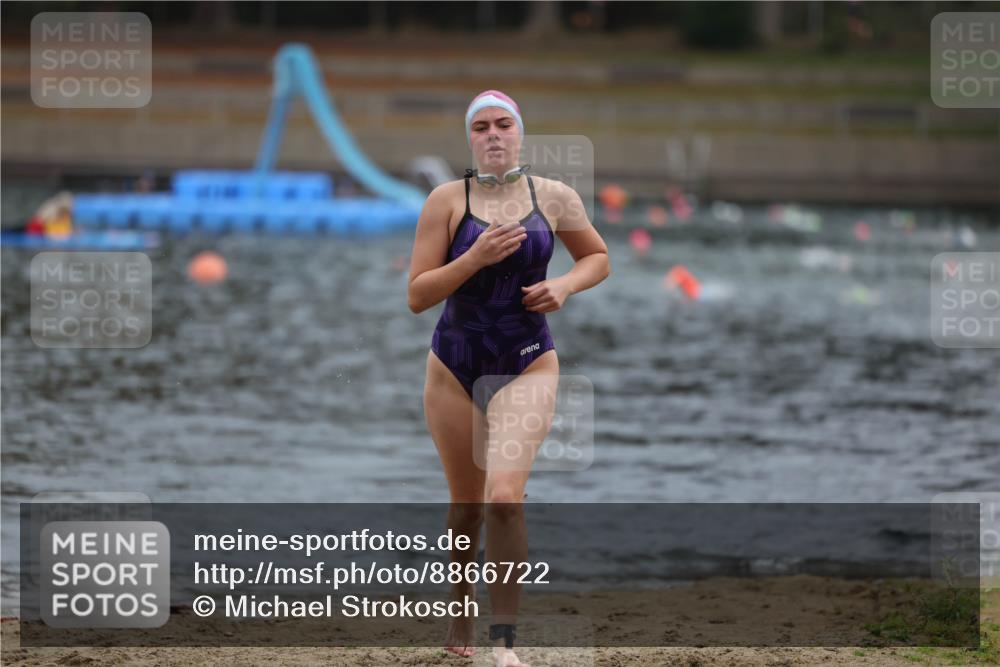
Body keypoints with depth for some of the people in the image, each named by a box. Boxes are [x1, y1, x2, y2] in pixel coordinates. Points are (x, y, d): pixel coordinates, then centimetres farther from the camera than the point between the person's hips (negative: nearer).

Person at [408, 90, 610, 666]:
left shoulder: (555, 197, 0)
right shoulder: (448, 201, -5)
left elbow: (599, 259, 16)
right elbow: (417, 296, -8)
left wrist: (565, 286, -5)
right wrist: (476, 257, -21)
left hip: (528, 365, -1)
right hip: (455, 368, 1)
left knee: (505, 495, -21)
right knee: (467, 507, 12)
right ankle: (461, 611, 38)